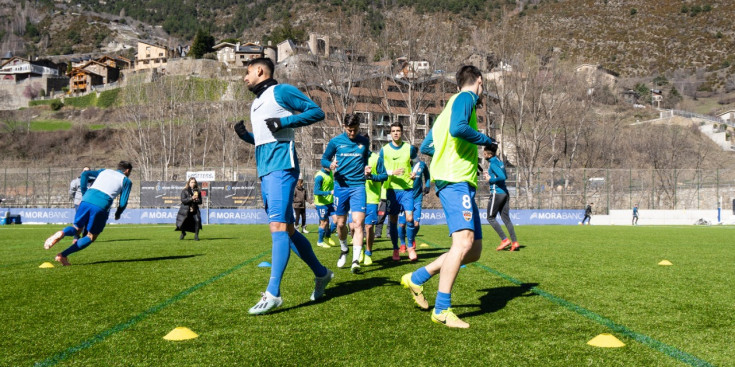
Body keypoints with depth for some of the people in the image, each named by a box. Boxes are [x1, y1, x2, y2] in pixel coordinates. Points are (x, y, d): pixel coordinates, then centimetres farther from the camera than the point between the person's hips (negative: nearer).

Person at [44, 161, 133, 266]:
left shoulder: (104, 171, 29)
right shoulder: (126, 181, 16)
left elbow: (85, 174, 15)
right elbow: (123, 203, 7)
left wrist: (84, 194, 18)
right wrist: (118, 214, 26)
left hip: (87, 200, 4)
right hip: (102, 206, -4)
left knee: (76, 228, 20)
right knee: (91, 237, 12)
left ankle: (62, 233, -17)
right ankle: (63, 255, -4)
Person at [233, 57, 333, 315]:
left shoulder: (281, 91, 0)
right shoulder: (256, 103, 25)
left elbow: (317, 111, -5)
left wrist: (284, 122, -14)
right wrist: (245, 135, 12)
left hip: (280, 168, -10)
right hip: (264, 171, 10)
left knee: (278, 226, -16)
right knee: (287, 230, 11)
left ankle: (273, 293, -20)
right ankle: (321, 274, 25)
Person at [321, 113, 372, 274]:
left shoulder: (364, 142, 7)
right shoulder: (335, 141, 2)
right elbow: (324, 159, 9)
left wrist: (367, 168, -1)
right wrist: (330, 165, -14)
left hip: (358, 186, -1)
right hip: (341, 185, 1)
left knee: (358, 222, -14)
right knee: (341, 223, 9)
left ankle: (356, 260, -16)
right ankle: (344, 250, 38)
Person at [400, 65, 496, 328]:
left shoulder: (452, 103, 26)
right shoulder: (466, 97, -1)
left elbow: (425, 147, 27)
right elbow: (457, 128, -22)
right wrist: (484, 140, -7)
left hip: (461, 183, 10)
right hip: (455, 180, -10)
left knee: (474, 251, 8)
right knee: (464, 242, -22)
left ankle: (417, 278, 15)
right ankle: (442, 310, -21)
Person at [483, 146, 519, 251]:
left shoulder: (493, 164, -13)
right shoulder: (500, 162, 14)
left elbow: (502, 177, -24)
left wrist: (490, 179, -12)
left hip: (497, 193, -9)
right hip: (505, 193, 9)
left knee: (491, 218, 1)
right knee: (506, 218, 8)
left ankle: (504, 240, -5)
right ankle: (514, 242, 2)